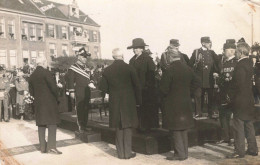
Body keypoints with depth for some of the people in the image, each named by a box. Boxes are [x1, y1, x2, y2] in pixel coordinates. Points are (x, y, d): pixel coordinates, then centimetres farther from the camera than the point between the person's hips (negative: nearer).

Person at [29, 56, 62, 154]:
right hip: (49, 101, -7)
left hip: (38, 103, 7)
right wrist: (56, 97, 0)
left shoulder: (32, 75, 11)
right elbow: (53, 87, -15)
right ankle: (51, 147, -9)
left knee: (41, 124, 10)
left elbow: (31, 91, 14)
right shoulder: (45, 72, -10)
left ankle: (43, 147, 14)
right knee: (52, 123, -4)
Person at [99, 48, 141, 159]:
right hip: (128, 101, -2)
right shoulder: (129, 69, -8)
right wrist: (138, 101, 5)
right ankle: (127, 153, 11)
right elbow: (137, 86, -5)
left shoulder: (107, 70, -2)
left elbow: (103, 87, 0)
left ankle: (121, 153, 18)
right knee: (127, 127, 7)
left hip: (114, 103, 2)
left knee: (118, 128, 12)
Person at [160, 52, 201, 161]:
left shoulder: (169, 71, -17)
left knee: (175, 130, 4)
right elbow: (197, 83, 10)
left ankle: (180, 154, 9)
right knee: (183, 129, 16)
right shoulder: (188, 69, 3)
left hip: (173, 105, -7)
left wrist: (165, 96, 2)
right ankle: (184, 153, 25)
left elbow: (164, 88, -18)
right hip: (186, 104, 7)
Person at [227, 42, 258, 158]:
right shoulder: (249, 63, 10)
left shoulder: (241, 65, -19)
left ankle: (239, 151, 7)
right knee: (249, 125, 16)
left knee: (238, 126, -1)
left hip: (240, 100, -9)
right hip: (249, 100, 9)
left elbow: (239, 84, -21)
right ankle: (253, 149, 26)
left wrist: (233, 97, -12)